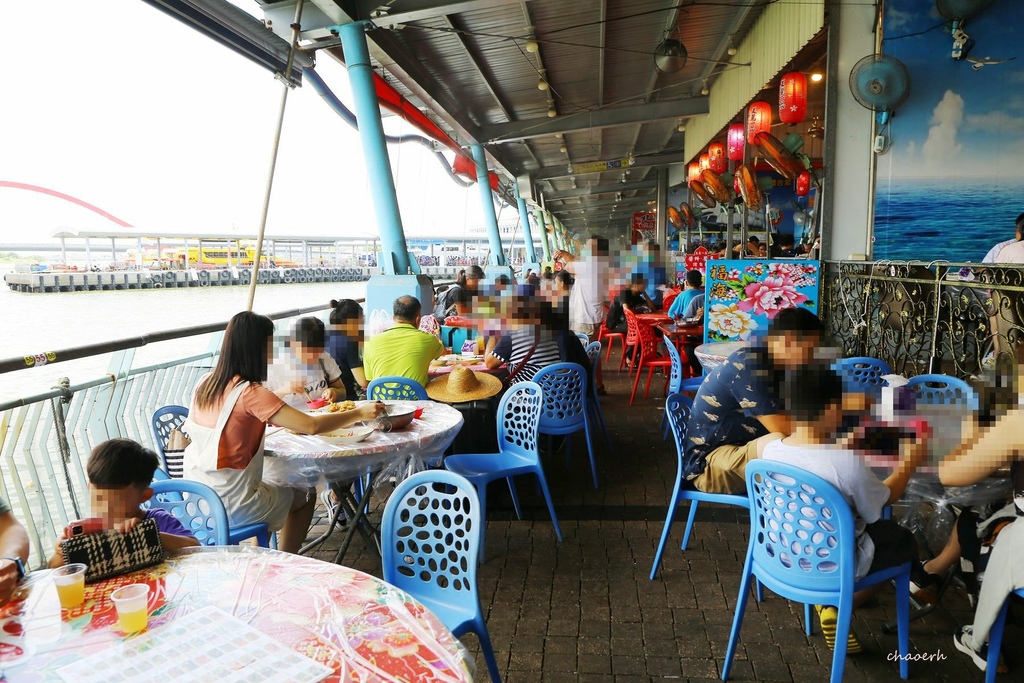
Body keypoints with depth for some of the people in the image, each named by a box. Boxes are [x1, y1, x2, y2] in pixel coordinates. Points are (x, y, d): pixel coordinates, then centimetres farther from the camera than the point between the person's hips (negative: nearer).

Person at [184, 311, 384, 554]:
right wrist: (360, 413, -12)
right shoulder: (250, 393, -22)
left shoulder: (205, 384, -1)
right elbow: (312, 426, -24)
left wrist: (281, 396, 18)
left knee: (276, 488, 32)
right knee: (305, 497, 18)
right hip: (230, 510, -7)